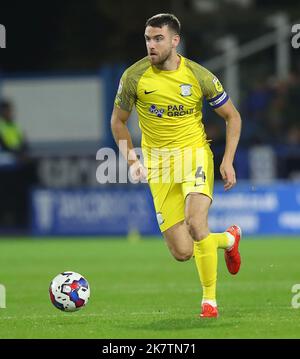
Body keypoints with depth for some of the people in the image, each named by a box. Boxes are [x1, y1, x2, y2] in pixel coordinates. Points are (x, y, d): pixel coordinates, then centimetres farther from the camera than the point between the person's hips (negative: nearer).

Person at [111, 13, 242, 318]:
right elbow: (118, 121, 10)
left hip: (195, 155, -2)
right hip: (158, 164, 2)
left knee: (195, 224, -29)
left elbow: (232, 116, 6)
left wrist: (228, 161, -3)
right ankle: (229, 239, 29)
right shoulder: (134, 76, -6)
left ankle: (209, 300, -10)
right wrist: (131, 160, -1)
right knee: (182, 252, -6)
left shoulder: (198, 76, -7)